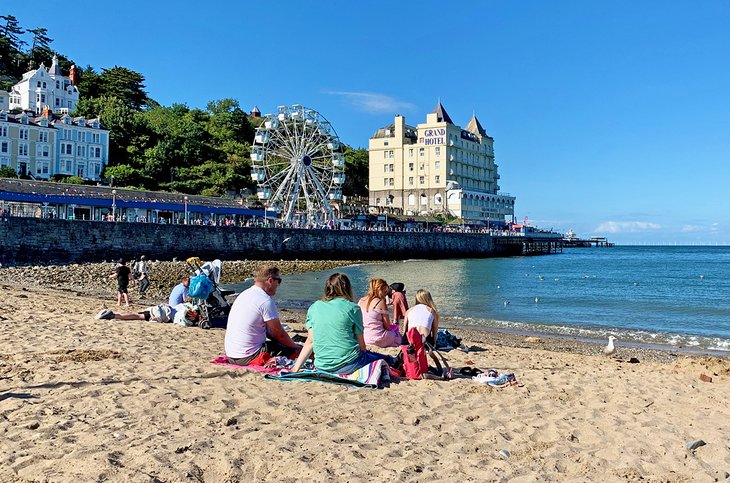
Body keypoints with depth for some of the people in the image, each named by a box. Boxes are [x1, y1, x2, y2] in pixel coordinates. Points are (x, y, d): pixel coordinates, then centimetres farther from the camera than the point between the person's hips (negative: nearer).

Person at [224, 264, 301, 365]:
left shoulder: (243, 295, 13)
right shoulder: (266, 301, -15)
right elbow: (279, 334, -9)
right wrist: (296, 346, 9)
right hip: (247, 358, -9)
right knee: (297, 350, -5)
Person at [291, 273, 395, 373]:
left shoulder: (314, 307, 8)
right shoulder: (352, 308, -2)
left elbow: (310, 342, 6)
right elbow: (361, 343, 3)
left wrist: (295, 368, 11)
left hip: (322, 366, 4)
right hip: (348, 365, -4)